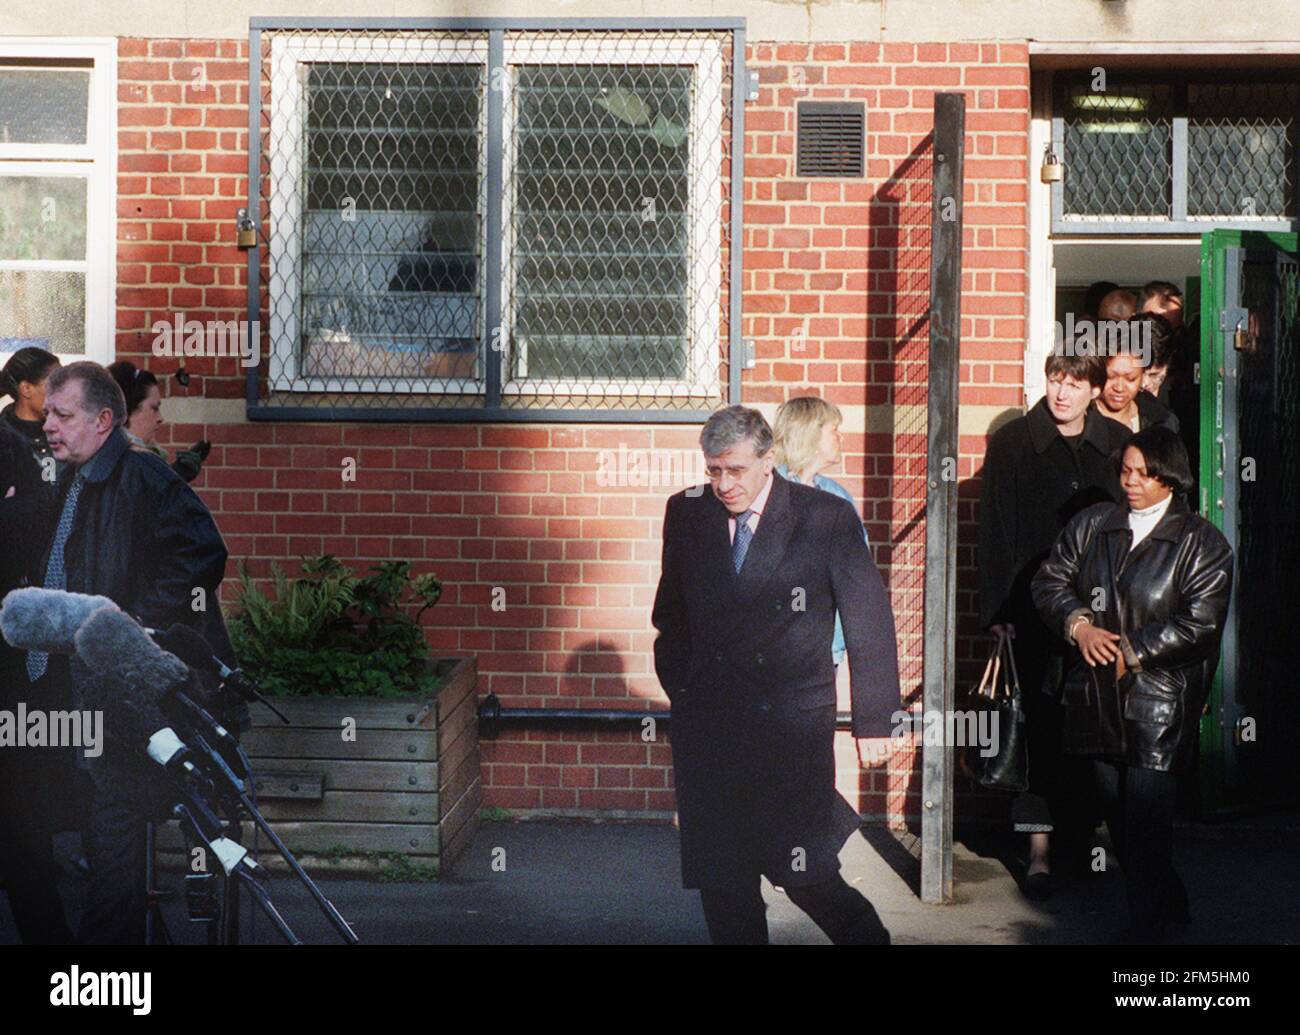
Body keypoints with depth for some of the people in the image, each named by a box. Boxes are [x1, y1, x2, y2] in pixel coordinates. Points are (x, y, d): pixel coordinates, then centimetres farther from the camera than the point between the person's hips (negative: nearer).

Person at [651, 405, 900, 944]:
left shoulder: (827, 519, -5)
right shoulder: (686, 513, 5)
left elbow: (870, 622, 0)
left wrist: (874, 719, -1)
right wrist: (681, 691, 11)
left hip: (793, 729, -3)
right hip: (707, 730, 4)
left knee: (807, 877, -3)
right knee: (722, 882, 6)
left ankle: (864, 934, 24)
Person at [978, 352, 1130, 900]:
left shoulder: (1116, 443, 6)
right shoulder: (1012, 443, 0)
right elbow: (995, 531, -1)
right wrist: (997, 608, -6)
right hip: (1036, 604, -2)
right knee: (1043, 722, -3)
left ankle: (1081, 830, 20)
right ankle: (1040, 847, 0)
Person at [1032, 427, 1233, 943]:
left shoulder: (1202, 543, -5)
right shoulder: (1092, 524, 8)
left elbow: (1198, 623, -12)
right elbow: (1050, 580, 9)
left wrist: (1131, 653, -13)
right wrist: (1078, 625, -9)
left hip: (1159, 704, -5)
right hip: (1098, 699, 5)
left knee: (1146, 822, -7)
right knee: (1118, 816, 14)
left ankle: (1146, 928, 4)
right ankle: (1171, 902, 33)